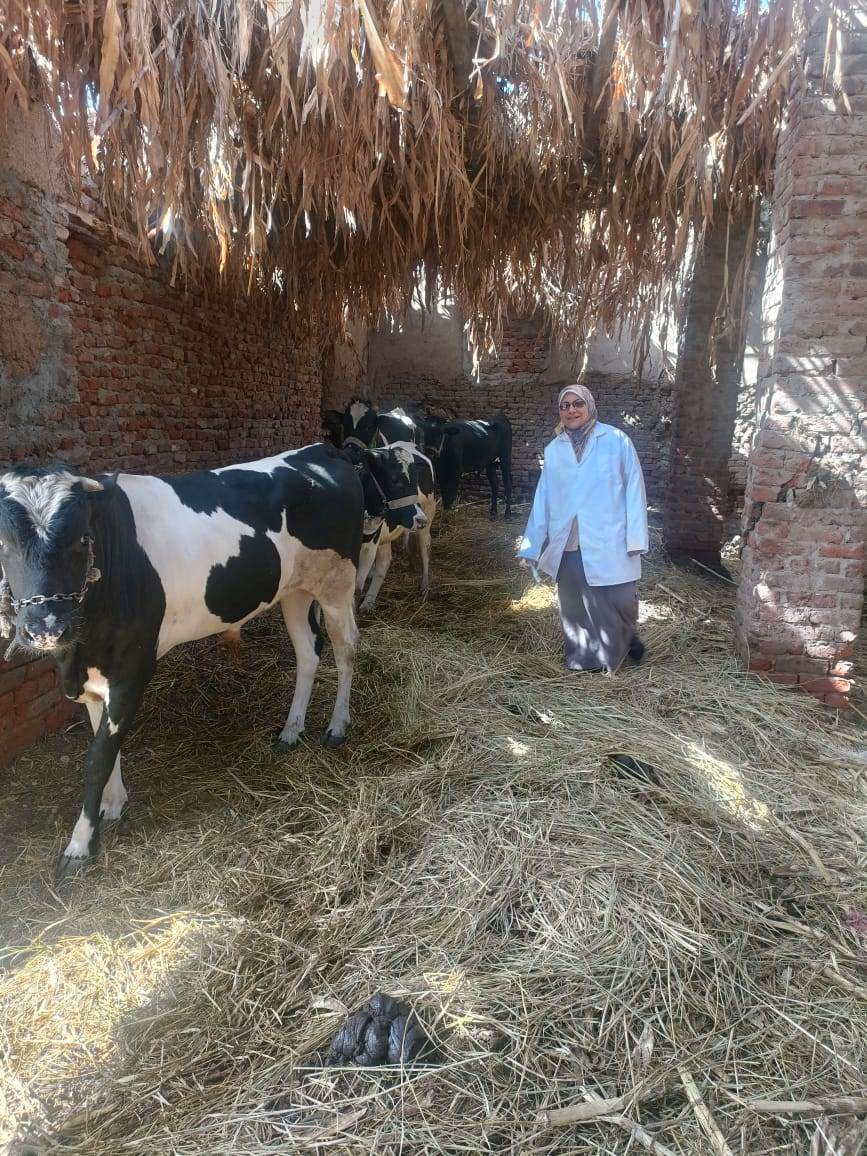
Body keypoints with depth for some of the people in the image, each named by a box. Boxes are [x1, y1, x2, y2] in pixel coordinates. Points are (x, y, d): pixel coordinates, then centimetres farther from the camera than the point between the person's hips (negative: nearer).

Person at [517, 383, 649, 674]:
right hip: (568, 547, 3)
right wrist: (531, 547, 7)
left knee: (620, 603, 1)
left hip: (609, 544, -3)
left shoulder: (617, 441, -1)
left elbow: (634, 489, -3)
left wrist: (636, 539, -8)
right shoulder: (553, 450, 9)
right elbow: (543, 499, 10)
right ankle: (584, 662, 27)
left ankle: (626, 638, 33)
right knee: (575, 608, 10)